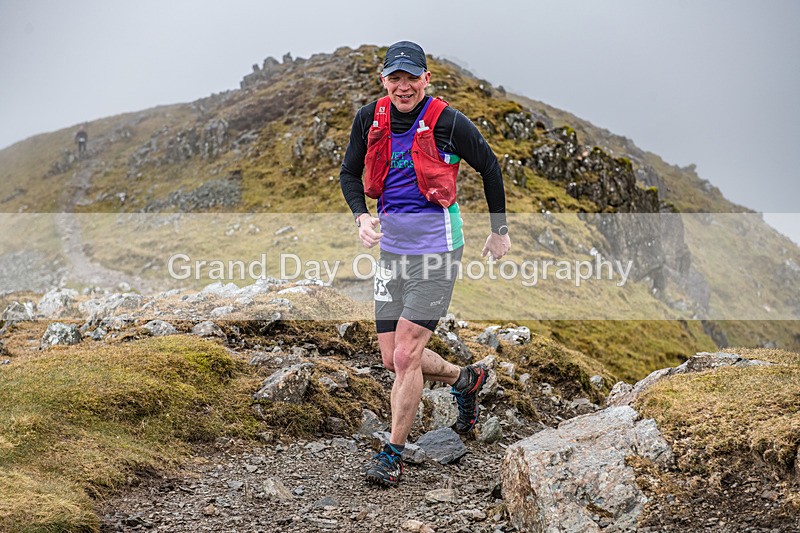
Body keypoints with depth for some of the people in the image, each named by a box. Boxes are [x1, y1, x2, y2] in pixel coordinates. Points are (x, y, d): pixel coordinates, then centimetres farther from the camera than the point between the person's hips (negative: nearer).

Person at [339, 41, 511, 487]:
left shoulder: (448, 122, -11)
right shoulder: (370, 119, 1)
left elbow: (490, 168, 2)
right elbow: (349, 172, 13)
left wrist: (500, 230, 9)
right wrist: (362, 216, -6)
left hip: (436, 249, -6)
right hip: (392, 248, 6)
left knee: (406, 357, -10)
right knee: (393, 360, 11)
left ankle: (393, 456, 6)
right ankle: (465, 379, 38)